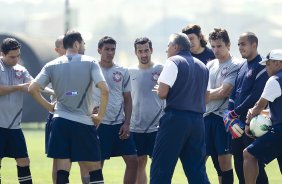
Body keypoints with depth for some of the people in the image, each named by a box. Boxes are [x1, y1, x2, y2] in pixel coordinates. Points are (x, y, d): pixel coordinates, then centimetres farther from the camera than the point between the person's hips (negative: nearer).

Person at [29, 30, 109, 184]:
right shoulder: (90, 63, -1)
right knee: (95, 171, 6)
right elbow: (104, 90, -11)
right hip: (84, 122, -3)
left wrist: (49, 107, 10)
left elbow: (32, 89, -2)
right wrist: (100, 116, 0)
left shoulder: (52, 65, 7)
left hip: (60, 121, 3)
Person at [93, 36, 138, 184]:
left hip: (120, 124, 3)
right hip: (100, 124, -3)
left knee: (133, 161, -2)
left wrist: (127, 123, 0)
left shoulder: (123, 72, 7)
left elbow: (128, 100, 10)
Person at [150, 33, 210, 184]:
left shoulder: (173, 62, -6)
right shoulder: (202, 67, 17)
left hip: (176, 117, -7)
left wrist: (159, 89, 9)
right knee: (197, 170, 6)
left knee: (161, 166, -3)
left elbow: (162, 93, -13)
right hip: (197, 119, 7)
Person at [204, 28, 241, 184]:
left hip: (223, 117, -6)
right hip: (206, 116, 6)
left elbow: (222, 92, -13)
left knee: (224, 160, -4)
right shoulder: (210, 65, 14)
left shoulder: (235, 66, -7)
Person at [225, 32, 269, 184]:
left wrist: (235, 112, -14)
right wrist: (230, 113, -1)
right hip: (238, 123, 8)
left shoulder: (261, 66, -10)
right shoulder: (242, 67, 16)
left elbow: (256, 96, -18)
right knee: (239, 164, 10)